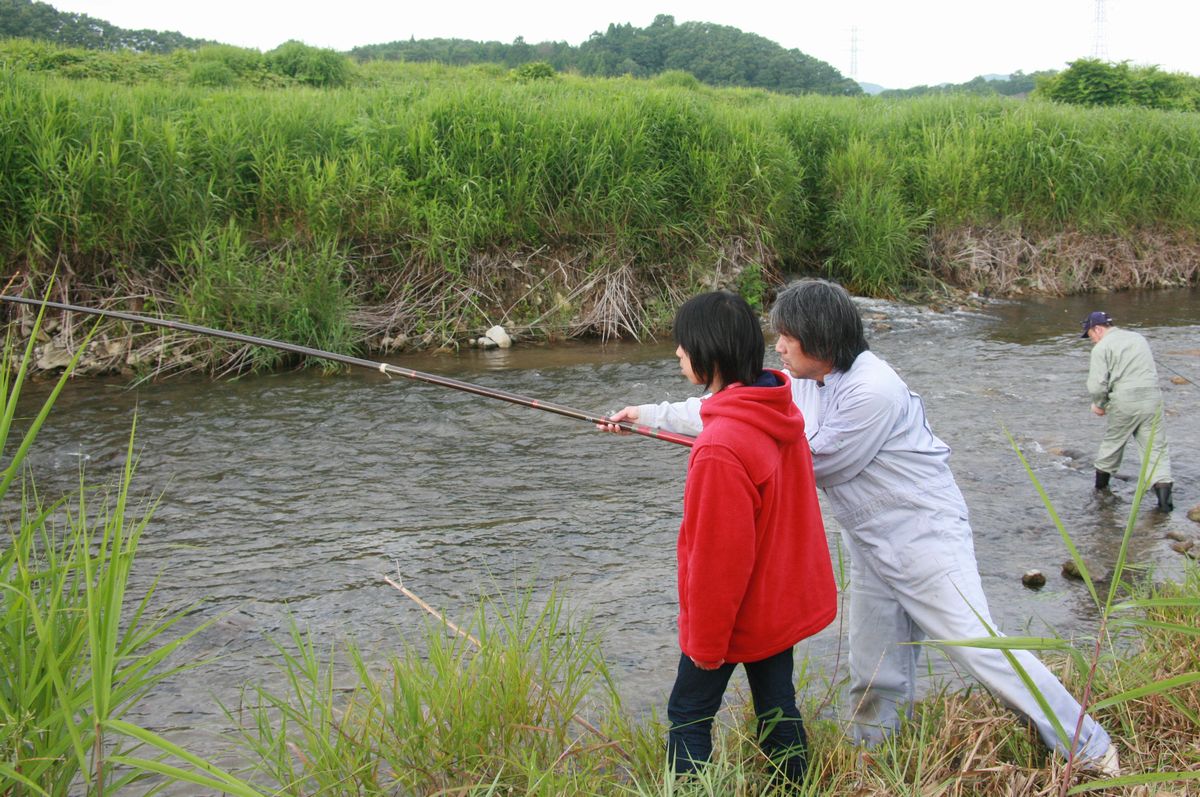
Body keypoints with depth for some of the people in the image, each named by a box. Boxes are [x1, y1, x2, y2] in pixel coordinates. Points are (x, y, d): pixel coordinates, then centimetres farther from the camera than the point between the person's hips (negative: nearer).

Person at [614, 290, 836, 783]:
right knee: (777, 709, 19)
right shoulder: (781, 413, -2)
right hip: (783, 603, 8)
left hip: (736, 613, -8)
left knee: (688, 715, 7)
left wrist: (705, 640, -14)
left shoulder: (721, 449, -30)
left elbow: (720, 556, -24)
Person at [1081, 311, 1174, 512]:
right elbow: (1150, 371, 20)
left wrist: (1099, 405, 7)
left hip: (1124, 401, -4)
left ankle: (1101, 480, 34)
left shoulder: (1102, 348, -3)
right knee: (1156, 446, 4)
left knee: (1113, 441, 18)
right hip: (1152, 397, 4)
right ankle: (1163, 493, -8)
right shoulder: (1138, 337, 17)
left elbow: (1097, 384, -12)